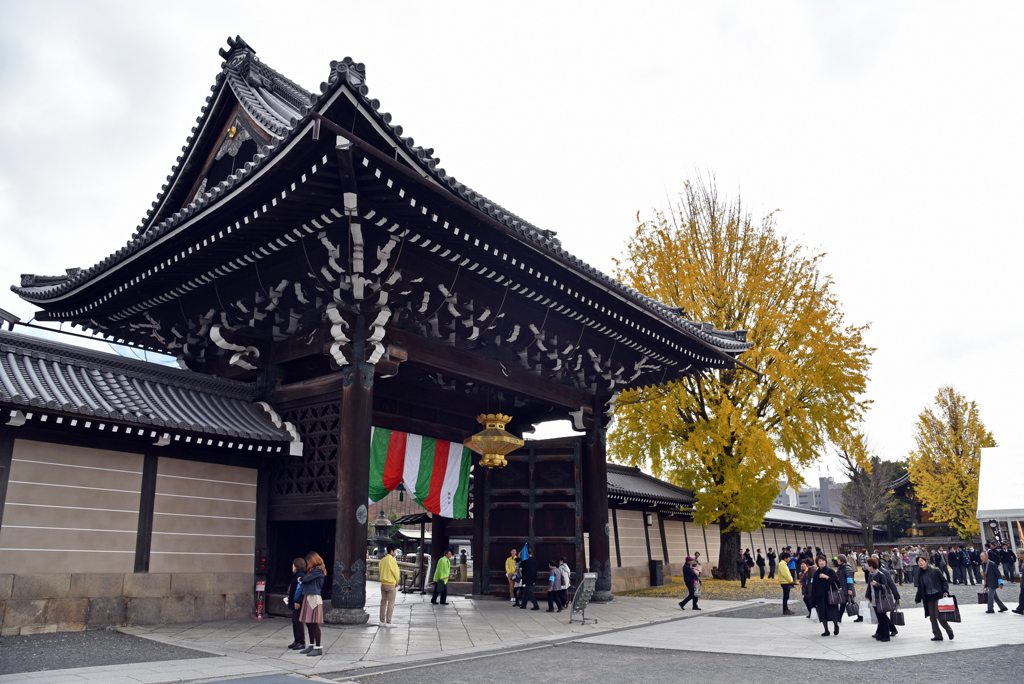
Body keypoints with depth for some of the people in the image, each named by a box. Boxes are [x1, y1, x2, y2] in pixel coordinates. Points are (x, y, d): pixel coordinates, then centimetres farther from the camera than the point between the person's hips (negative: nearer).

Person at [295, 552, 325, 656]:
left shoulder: (319, 570, -6)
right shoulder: (312, 570, 22)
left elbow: (307, 579, -15)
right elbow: (306, 584, 21)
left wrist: (301, 579, 9)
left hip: (314, 598, -9)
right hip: (307, 598, 9)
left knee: (314, 623, -8)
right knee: (308, 623, 11)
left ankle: (318, 648, -4)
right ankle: (311, 646, 20)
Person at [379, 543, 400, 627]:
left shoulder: (382, 560, 7)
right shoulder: (392, 560, -14)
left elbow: (380, 570, 13)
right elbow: (396, 572, -11)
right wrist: (397, 582, 5)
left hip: (383, 584, 7)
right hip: (391, 584, -7)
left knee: (383, 602, 12)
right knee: (391, 603, -2)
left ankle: (382, 621, 15)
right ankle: (388, 622, -3)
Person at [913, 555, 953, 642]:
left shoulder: (935, 570, -5)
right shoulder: (920, 575, 8)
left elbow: (944, 581, -1)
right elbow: (920, 588, 17)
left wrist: (945, 591, -15)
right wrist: (917, 599, 20)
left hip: (938, 595, -5)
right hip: (928, 598, 5)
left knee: (938, 615, -12)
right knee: (932, 617, 3)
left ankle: (949, 631, 12)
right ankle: (937, 635, 13)